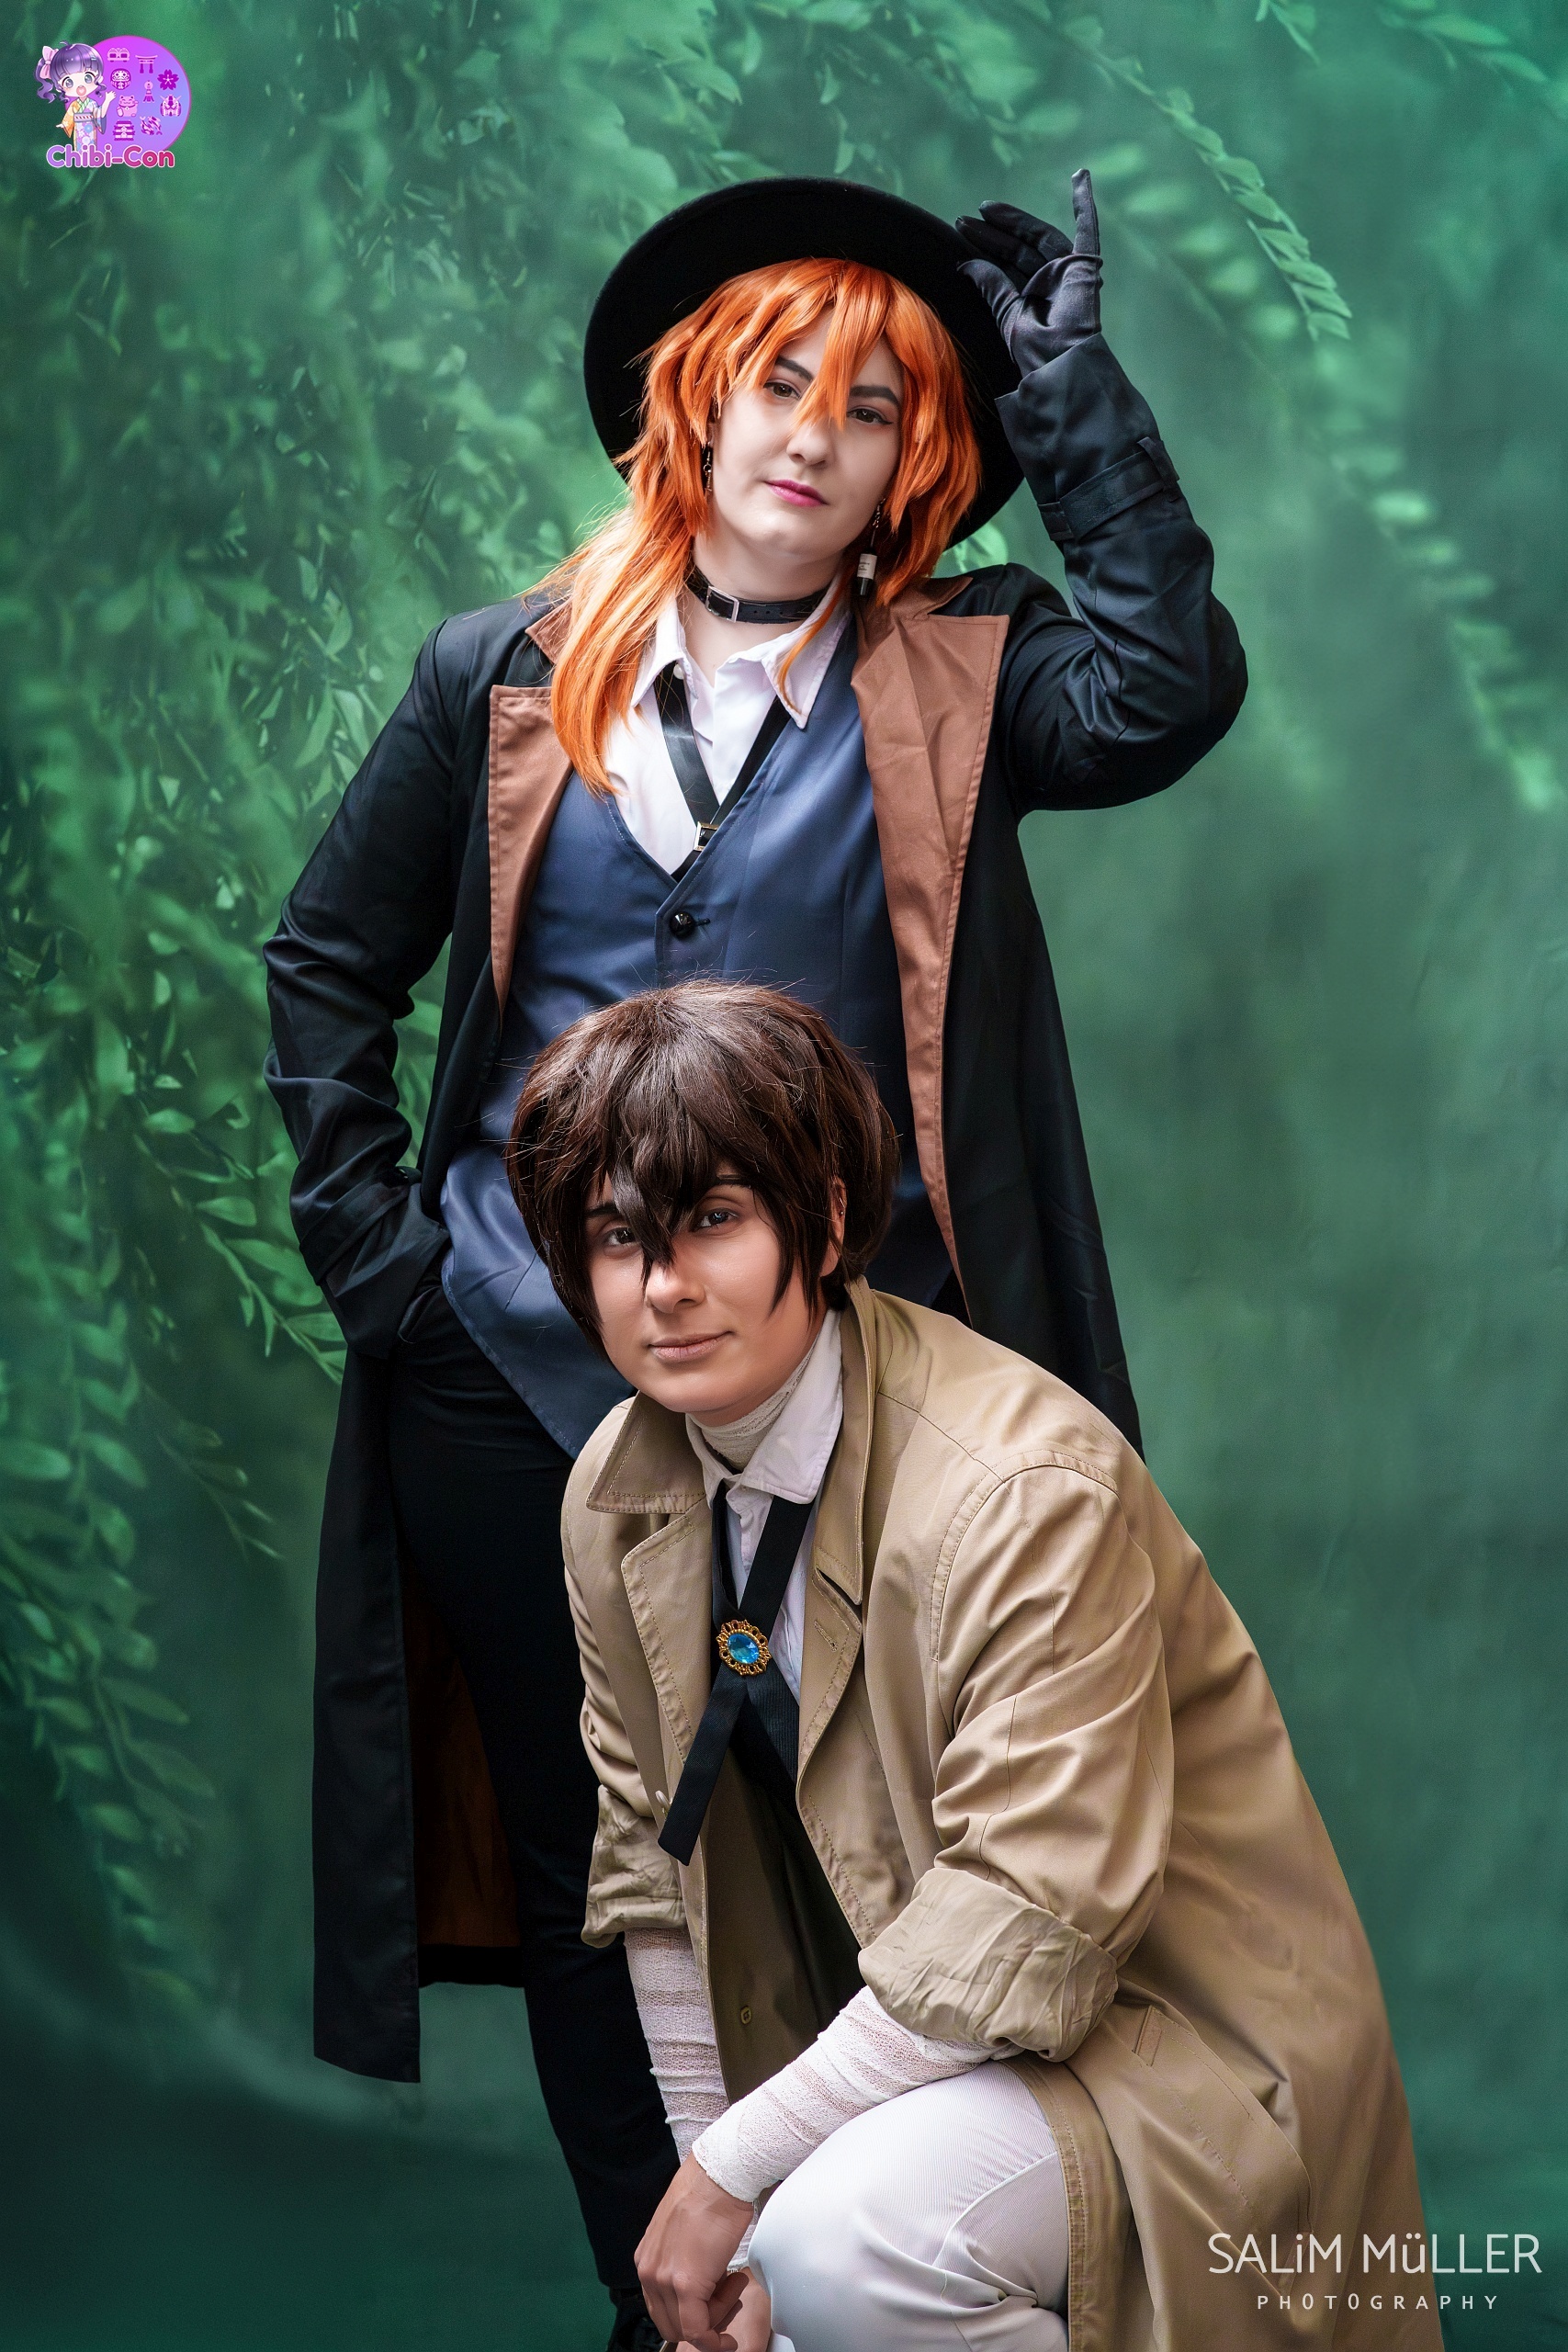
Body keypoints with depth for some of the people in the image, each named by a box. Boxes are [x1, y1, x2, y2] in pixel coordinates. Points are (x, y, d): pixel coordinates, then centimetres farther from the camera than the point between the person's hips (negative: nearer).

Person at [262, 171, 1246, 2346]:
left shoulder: (955, 682, 3)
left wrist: (1069, 389, -11)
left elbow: (1169, 688, -18)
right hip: (515, 1373, 2)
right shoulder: (509, 676, 7)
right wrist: (366, 1238, 2)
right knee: (587, 1880, 11)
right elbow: (330, 964, 12)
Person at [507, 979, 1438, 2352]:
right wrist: (706, 2166, 2)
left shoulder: (1029, 1490, -25)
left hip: (1161, 2038, -7)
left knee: (849, 2241, -32)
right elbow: (653, 1856, 7)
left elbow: (1038, 1916, -27)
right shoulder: (618, 1493, -2)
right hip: (887, 2030, 7)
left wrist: (741, 2168, -23)